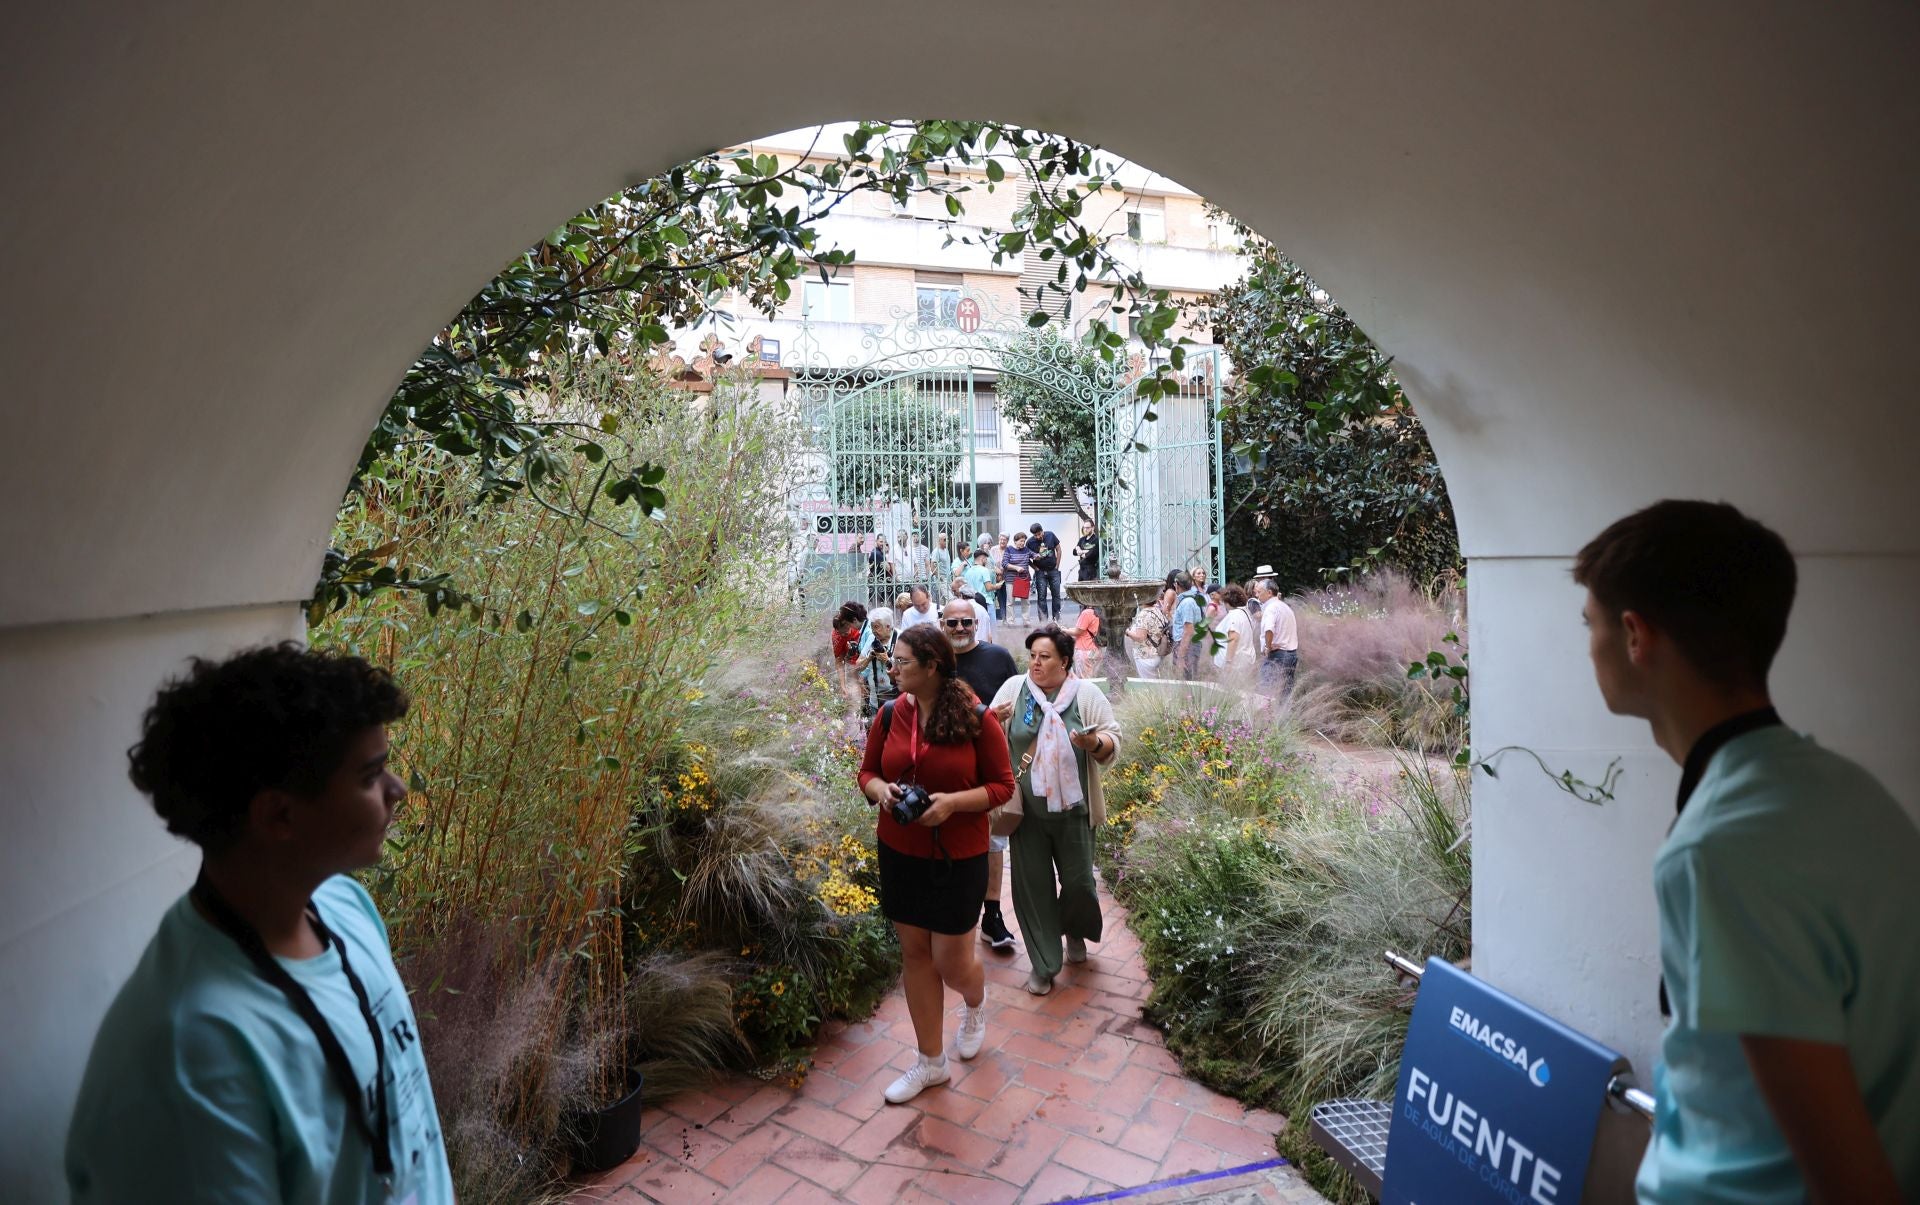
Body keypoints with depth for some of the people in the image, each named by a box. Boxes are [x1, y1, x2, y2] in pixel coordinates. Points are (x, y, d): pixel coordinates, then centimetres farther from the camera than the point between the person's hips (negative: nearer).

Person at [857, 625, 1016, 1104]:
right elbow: (868, 772, 7)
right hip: (900, 854, 4)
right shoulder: (890, 715, -4)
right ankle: (931, 1061, 32)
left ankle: (976, 1004, 44)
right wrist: (880, 790, -16)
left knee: (952, 961, 5)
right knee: (915, 954, 13)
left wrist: (953, 802, -24)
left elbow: (1002, 785, -8)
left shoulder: (977, 719, -14)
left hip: (958, 858, -4)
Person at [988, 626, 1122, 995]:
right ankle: (1043, 964, 23)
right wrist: (993, 720, -18)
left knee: (1079, 881, 10)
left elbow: (1113, 740, -3)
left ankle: (1075, 932, 43)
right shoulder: (1013, 688, -1)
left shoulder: (1086, 694, -3)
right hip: (1027, 811, 1)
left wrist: (1095, 743, -24)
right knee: (1032, 885, 6)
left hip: (1072, 809, 0)